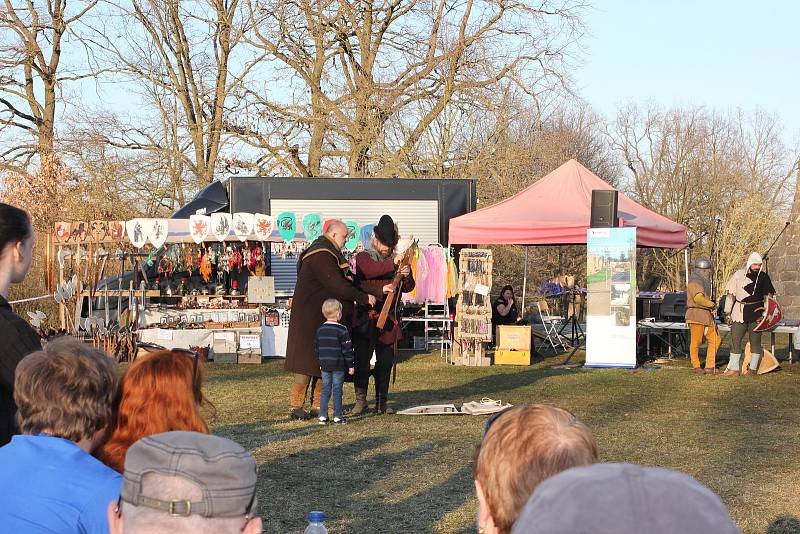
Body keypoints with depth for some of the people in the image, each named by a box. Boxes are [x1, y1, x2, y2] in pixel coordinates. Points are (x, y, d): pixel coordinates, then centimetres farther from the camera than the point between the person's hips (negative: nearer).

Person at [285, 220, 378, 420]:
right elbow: (337, 286, -22)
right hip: (310, 319, -11)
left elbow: (347, 278, 19)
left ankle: (317, 406, 14)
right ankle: (295, 406, -2)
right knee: (307, 361, -7)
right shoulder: (320, 256, -17)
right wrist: (363, 298, -16)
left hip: (325, 319, 11)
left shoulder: (329, 254, 18)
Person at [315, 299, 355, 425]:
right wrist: (350, 365, -3)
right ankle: (337, 417, 4)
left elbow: (317, 348, 13)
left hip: (324, 365, 5)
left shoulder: (320, 329, 6)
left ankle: (322, 416, 9)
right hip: (338, 365, -5)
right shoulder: (342, 329, -11)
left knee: (325, 390, 10)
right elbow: (347, 349, -10)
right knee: (337, 390, 1)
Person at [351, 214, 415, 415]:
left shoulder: (398, 260, 14)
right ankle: (360, 401, 6)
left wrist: (407, 276, -14)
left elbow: (408, 288, 8)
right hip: (366, 318, -3)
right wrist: (392, 264, -34)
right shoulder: (363, 257, 2)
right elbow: (370, 270, -22)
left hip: (389, 319, 3)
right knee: (361, 360, -3)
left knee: (386, 362, 5)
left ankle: (382, 402, 13)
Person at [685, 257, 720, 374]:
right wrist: (712, 304, -14)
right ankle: (696, 366, 8)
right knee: (696, 341, -2)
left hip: (707, 315, 10)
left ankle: (710, 366, 9)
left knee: (715, 340, 6)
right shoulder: (694, 282, -12)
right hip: (696, 315, -10)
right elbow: (698, 298, -24)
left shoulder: (704, 281, 21)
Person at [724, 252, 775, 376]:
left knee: (755, 341, 3)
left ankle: (753, 368, 12)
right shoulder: (738, 275, 2)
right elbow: (730, 294, 7)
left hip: (756, 312, -1)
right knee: (735, 340, -1)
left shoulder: (763, 277, 2)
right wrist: (728, 312, 4)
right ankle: (734, 368, 5)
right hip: (739, 312, 1)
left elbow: (769, 296, 8)